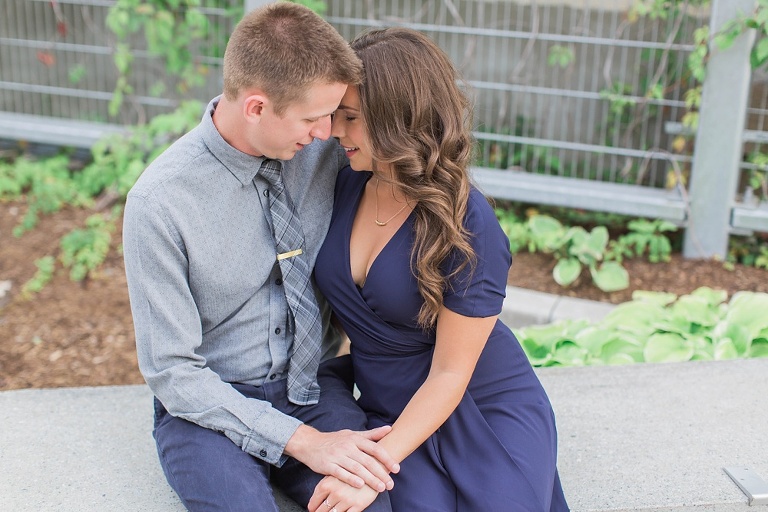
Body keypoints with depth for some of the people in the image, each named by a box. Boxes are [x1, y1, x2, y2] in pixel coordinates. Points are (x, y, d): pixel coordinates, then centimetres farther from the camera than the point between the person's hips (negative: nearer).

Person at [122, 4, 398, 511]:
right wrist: (303, 442, -20)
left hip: (316, 387, 3)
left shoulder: (327, 146, -7)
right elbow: (172, 372, -14)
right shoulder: (159, 203, -18)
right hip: (210, 404, -2)